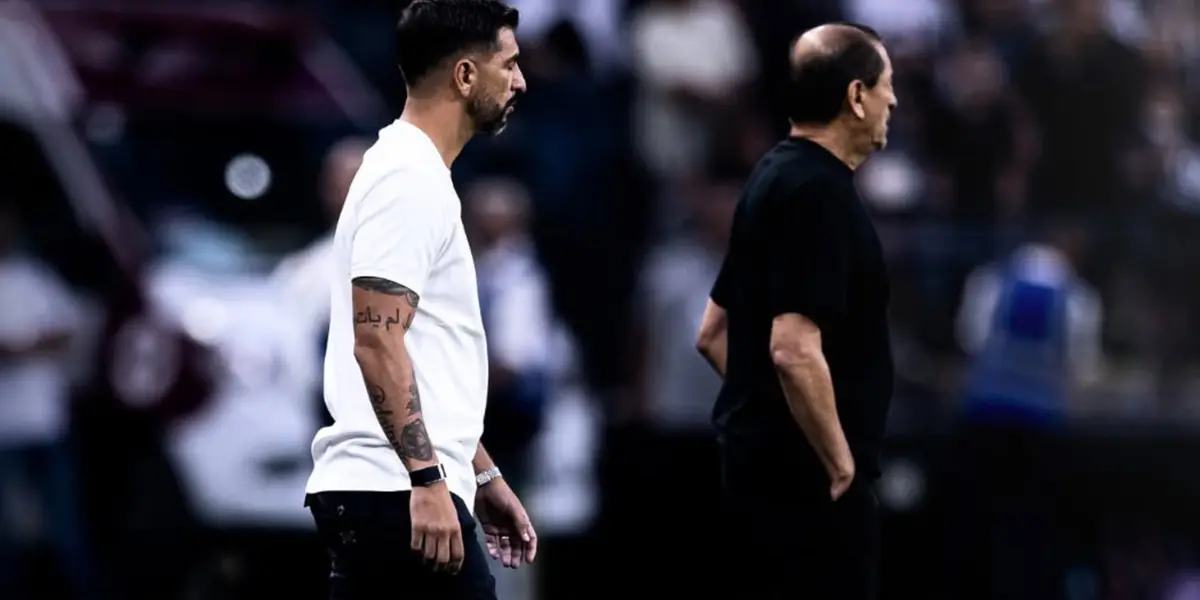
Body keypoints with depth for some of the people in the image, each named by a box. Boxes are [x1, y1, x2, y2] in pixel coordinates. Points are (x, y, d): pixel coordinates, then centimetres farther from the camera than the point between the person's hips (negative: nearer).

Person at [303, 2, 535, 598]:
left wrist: (482, 476, 27)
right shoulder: (411, 180, -12)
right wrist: (428, 478, -25)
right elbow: (377, 341, -21)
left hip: (366, 495, 11)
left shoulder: (411, 173, 21)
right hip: (400, 497, -11)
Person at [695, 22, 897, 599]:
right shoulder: (819, 192, -18)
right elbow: (794, 351, -27)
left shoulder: (777, 176, 13)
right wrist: (840, 462, -18)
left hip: (759, 461, 10)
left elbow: (714, 333, 20)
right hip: (804, 477, -10)